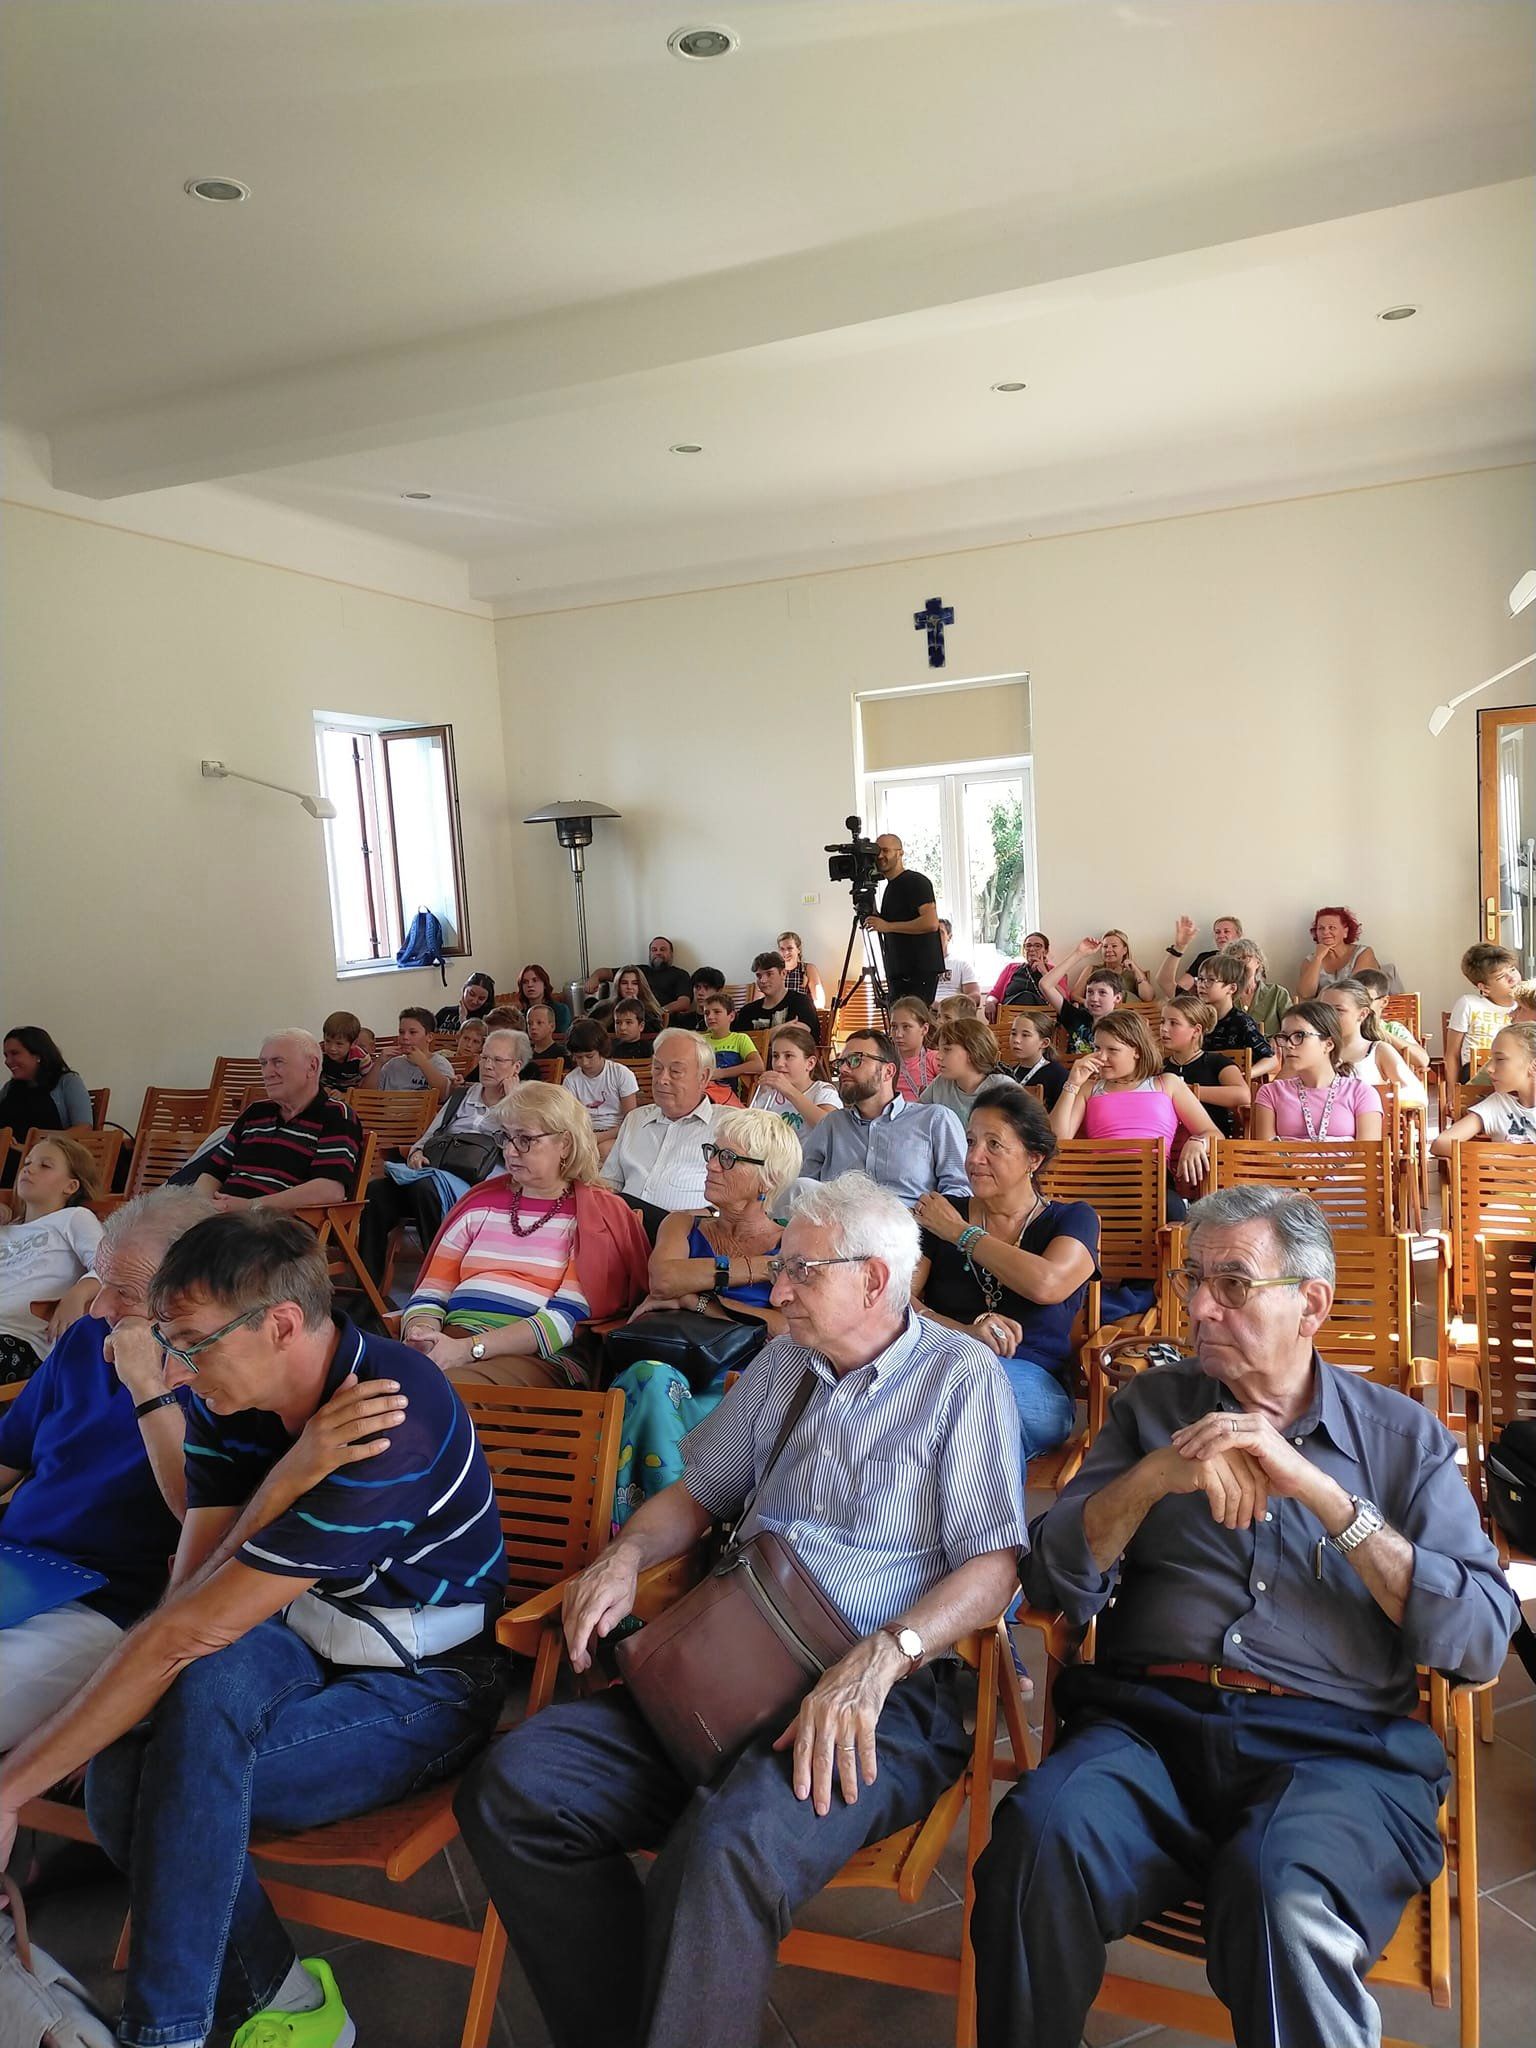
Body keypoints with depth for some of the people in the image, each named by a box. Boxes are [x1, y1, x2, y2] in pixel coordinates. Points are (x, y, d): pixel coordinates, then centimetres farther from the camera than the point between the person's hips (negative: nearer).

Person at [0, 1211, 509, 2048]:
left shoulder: (391, 1429, -31)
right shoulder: (229, 1397, -6)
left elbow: (181, 1638, -29)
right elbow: (188, 1595, -11)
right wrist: (285, 1482, -28)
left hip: (420, 1693, -7)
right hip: (300, 1643, 7)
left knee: (209, 1687, -33)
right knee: (121, 1772, -22)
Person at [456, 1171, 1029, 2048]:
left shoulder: (962, 1376, -1)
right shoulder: (782, 1364, 18)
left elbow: (994, 1563, -9)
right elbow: (699, 1492, 25)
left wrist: (879, 1658, -23)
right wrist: (628, 1555, 4)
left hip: (886, 1694, -6)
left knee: (727, 1849, -36)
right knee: (511, 1786, -14)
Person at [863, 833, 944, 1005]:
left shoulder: (916, 882, -8)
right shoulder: (890, 886, 20)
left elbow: (931, 923, -21)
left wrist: (888, 926, -18)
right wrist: (873, 919, 11)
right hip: (898, 974, 9)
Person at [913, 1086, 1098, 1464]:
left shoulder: (1072, 1220, 11)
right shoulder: (936, 1214, 16)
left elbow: (1046, 1285, -12)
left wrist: (959, 1232, 0)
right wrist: (965, 1332, -18)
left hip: (1035, 1380, -1)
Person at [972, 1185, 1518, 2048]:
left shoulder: (1404, 1434, 12)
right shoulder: (1153, 1406, 15)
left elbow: (1483, 1640, -2)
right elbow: (1056, 1586, 6)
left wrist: (1319, 1490, -11)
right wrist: (1157, 1474, -10)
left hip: (1338, 1747, -1)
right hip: (1150, 1721, 2)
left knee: (1283, 1896, -35)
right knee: (1041, 1833, -29)